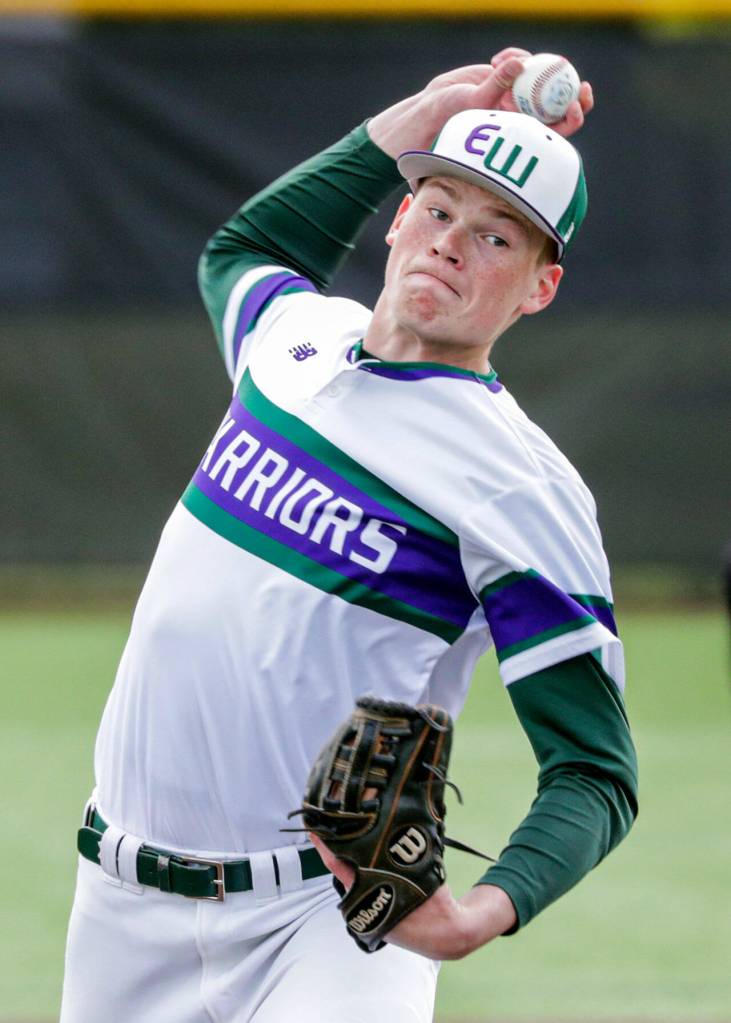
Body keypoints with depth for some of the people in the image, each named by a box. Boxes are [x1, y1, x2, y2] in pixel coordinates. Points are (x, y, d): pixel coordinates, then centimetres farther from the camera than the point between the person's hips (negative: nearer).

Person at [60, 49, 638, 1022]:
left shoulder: (523, 488, -12)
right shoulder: (297, 338, 8)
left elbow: (596, 774, -15)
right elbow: (241, 250, 35)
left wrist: (486, 911, -34)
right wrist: (411, 125, 23)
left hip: (327, 922, -6)